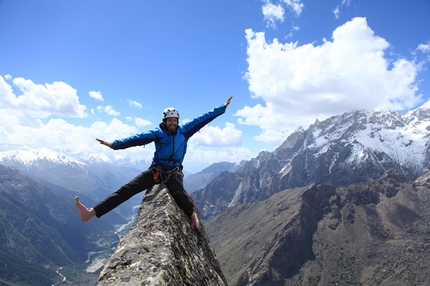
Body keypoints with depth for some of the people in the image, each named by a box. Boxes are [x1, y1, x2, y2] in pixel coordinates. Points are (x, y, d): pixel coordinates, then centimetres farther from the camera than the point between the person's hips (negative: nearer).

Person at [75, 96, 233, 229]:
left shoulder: (184, 130, 7)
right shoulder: (158, 133, 3)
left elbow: (202, 119, 9)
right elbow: (139, 138, -9)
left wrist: (222, 108, 11)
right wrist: (115, 144, -21)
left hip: (174, 172, -1)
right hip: (156, 170, 1)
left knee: (177, 191, -37)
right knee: (127, 188, -13)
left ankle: (192, 213, -10)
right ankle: (91, 212, -21)